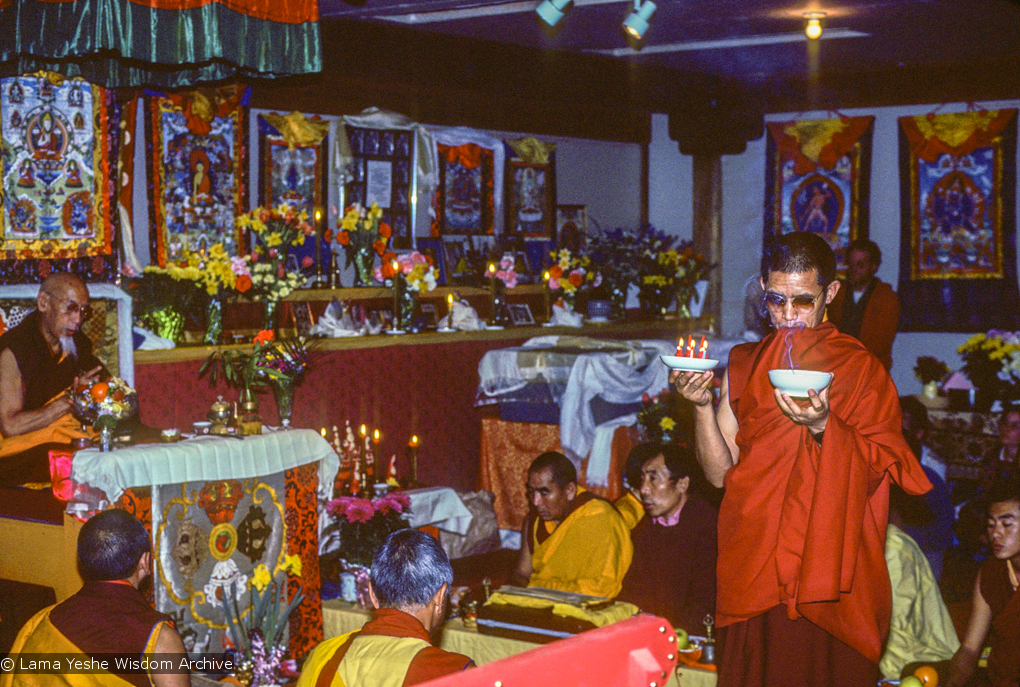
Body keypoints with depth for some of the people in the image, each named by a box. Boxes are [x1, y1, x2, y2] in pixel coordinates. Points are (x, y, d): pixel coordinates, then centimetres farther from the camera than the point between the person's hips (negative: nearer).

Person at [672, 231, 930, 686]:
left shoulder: (862, 369, 3)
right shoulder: (743, 367, 11)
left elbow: (879, 471, -6)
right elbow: (719, 473, 5)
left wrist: (823, 427, -22)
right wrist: (702, 406, -10)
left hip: (832, 573, -2)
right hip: (756, 571, 2)